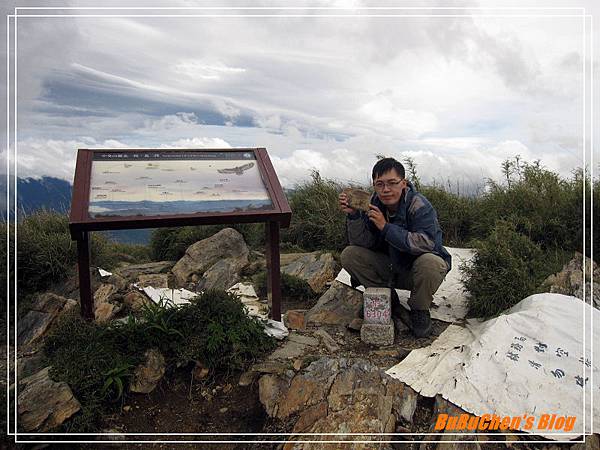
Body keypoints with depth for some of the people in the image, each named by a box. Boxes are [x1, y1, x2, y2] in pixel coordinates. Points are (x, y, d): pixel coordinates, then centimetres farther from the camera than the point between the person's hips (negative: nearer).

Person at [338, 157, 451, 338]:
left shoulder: (419, 205, -22)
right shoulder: (372, 204, -7)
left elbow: (427, 243, -35)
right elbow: (363, 243, -11)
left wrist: (386, 227, -36)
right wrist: (353, 215, -28)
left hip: (416, 272, -4)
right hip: (390, 267, 4)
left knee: (429, 262, -38)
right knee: (349, 255, -13)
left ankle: (420, 312, -6)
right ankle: (388, 302, 2)